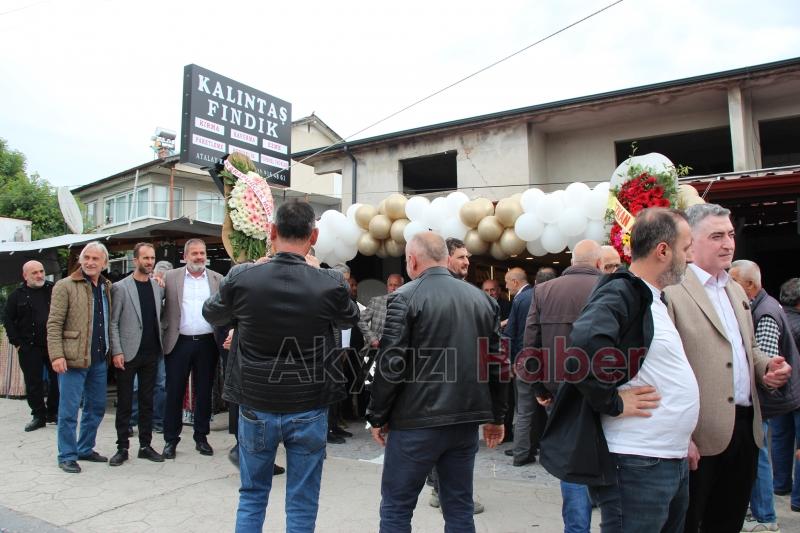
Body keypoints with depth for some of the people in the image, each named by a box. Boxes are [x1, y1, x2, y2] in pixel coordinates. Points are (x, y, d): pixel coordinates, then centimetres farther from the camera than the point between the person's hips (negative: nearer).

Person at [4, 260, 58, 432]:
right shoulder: (17, 295, 2)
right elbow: (8, 320, 6)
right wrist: (17, 342, -1)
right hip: (29, 347, 0)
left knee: (57, 379, 5)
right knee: (33, 383, 4)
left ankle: (53, 412, 21)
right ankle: (38, 415, 16)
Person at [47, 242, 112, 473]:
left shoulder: (107, 287, 11)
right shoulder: (65, 286, -6)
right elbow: (54, 324, -10)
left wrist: (111, 350, 8)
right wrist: (56, 355, -17)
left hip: (100, 359, 6)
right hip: (73, 359, -6)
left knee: (96, 407, 14)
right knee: (69, 410, 1)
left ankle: (85, 449, 29)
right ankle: (67, 456, 13)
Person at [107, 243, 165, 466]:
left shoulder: (158, 287, 8)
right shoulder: (120, 287, -4)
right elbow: (113, 322, -6)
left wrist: (160, 345, 4)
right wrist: (117, 351, -13)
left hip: (151, 353, 4)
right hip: (128, 354, -4)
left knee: (147, 401, 10)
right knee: (124, 402, 5)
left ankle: (145, 445, 18)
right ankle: (122, 448, 15)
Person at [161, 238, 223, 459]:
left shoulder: (217, 279, 7)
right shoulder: (170, 277, 4)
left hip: (207, 343, 1)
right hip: (179, 343, -1)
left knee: (204, 392, 10)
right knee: (174, 392, 5)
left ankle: (201, 437, 23)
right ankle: (171, 439, 19)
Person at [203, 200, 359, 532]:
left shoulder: (241, 278, -13)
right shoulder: (331, 284, -16)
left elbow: (211, 313, 9)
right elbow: (350, 319, 7)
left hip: (255, 408, 2)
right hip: (308, 412, -1)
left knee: (252, 496, 20)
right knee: (302, 505, 12)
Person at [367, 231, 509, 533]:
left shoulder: (405, 297, -9)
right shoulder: (483, 299, 8)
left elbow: (391, 364, -14)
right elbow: (498, 363, 9)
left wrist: (377, 416, -2)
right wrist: (496, 416, 17)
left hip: (417, 421, -5)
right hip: (466, 420, 6)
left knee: (396, 508, 9)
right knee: (459, 508, 16)